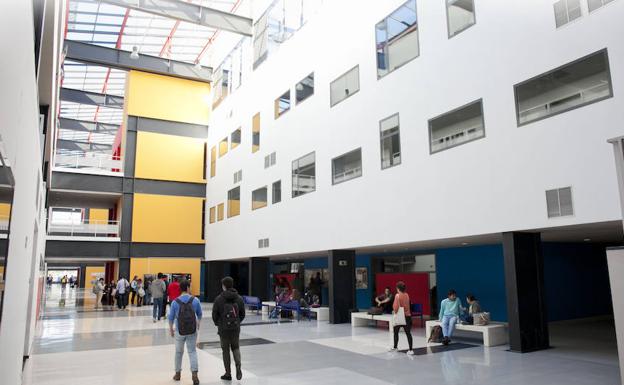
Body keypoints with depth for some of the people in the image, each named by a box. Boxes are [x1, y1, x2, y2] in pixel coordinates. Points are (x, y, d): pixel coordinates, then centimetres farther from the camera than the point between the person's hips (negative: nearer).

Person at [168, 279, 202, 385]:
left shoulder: (175, 302, -8)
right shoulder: (195, 300, -6)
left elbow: (171, 317, 0)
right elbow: (199, 314, 8)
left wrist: (171, 329, 15)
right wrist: (198, 323, 27)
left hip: (179, 331, 0)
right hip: (192, 331, 0)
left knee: (179, 352, 18)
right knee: (192, 352, 6)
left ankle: (178, 373, 29)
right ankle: (194, 374, -8)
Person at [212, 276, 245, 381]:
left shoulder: (219, 299, -11)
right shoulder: (239, 298, -1)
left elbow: (214, 314, -6)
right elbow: (242, 314, 4)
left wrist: (217, 323, 13)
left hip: (223, 329, -3)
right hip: (236, 328, 3)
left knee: (225, 350, 11)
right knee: (235, 347, 20)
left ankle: (228, 374, 16)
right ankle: (238, 366, -3)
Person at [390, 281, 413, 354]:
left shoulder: (397, 295, -12)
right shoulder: (407, 295, 5)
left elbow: (396, 306, -21)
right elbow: (407, 305, 13)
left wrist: (395, 311, -3)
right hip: (407, 316, 4)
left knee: (396, 332, 15)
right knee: (408, 333, 1)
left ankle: (395, 347, 27)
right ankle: (410, 349, -5)